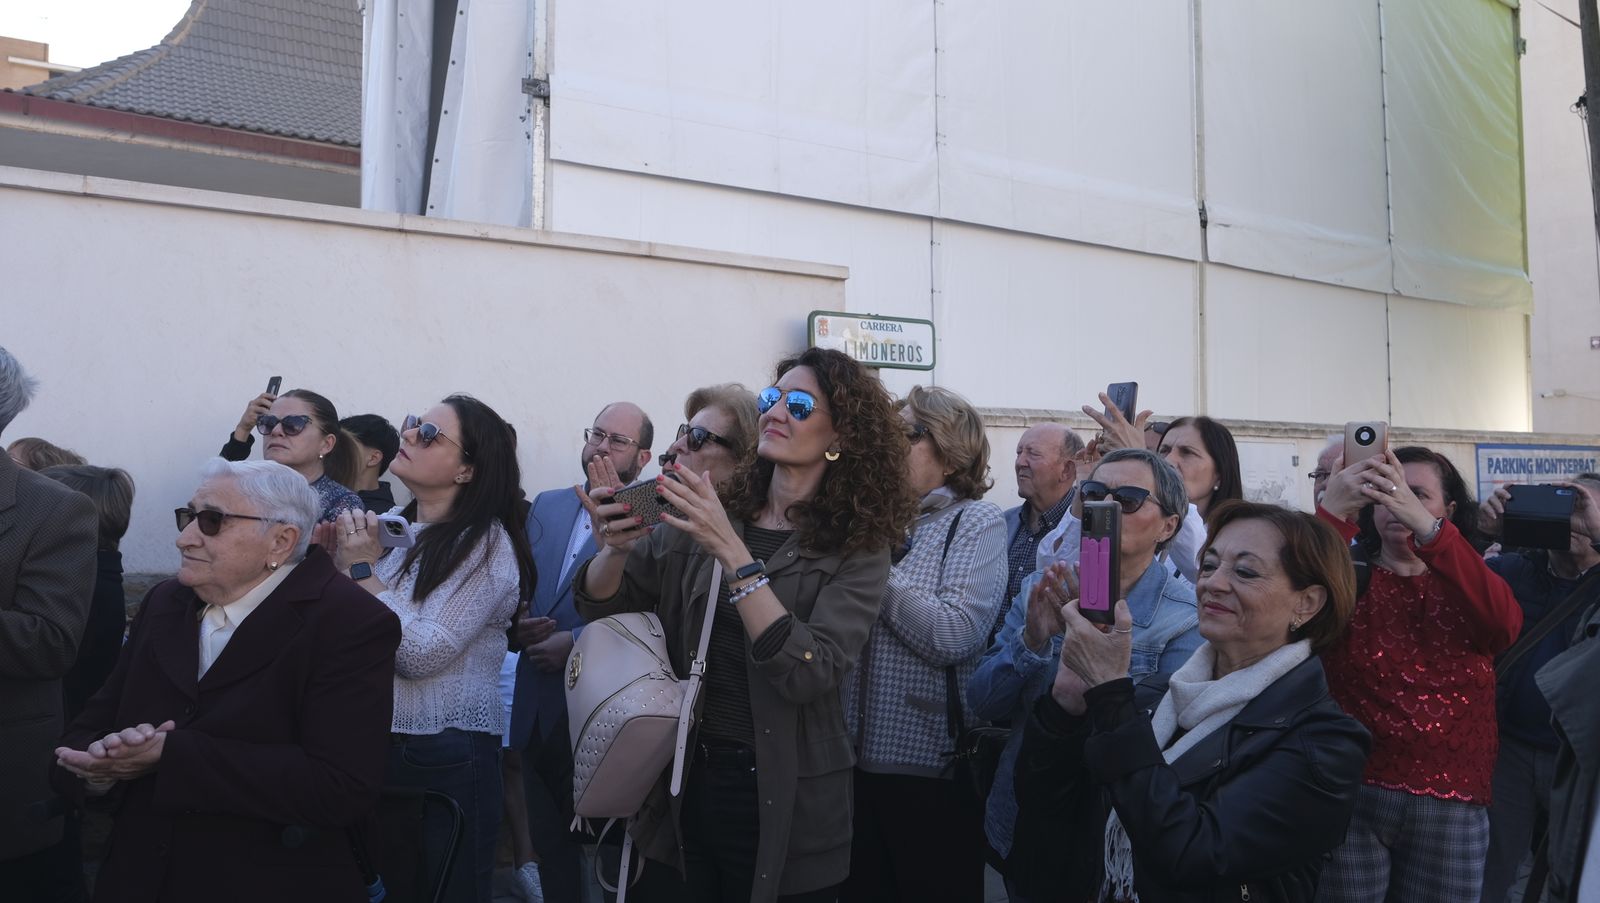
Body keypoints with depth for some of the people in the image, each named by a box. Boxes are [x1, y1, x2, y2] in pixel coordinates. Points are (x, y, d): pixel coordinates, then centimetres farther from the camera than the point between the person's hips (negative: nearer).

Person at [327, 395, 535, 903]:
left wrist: (363, 572, -16)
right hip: (372, 743, 6)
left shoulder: (486, 543, -14)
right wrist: (336, 559, -4)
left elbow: (423, 655, -22)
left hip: (446, 758, -6)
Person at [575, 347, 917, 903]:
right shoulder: (707, 515, 0)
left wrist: (733, 556, -28)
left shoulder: (856, 549, -9)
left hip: (785, 806, -2)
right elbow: (599, 604, 4)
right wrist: (616, 548, -18)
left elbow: (809, 673, -22)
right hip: (682, 787, 3)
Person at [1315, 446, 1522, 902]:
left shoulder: (1469, 587, 7)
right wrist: (1332, 513, -32)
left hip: (1452, 807, 2)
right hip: (1352, 797, -2)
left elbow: (1505, 625, -17)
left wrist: (1424, 526, -30)